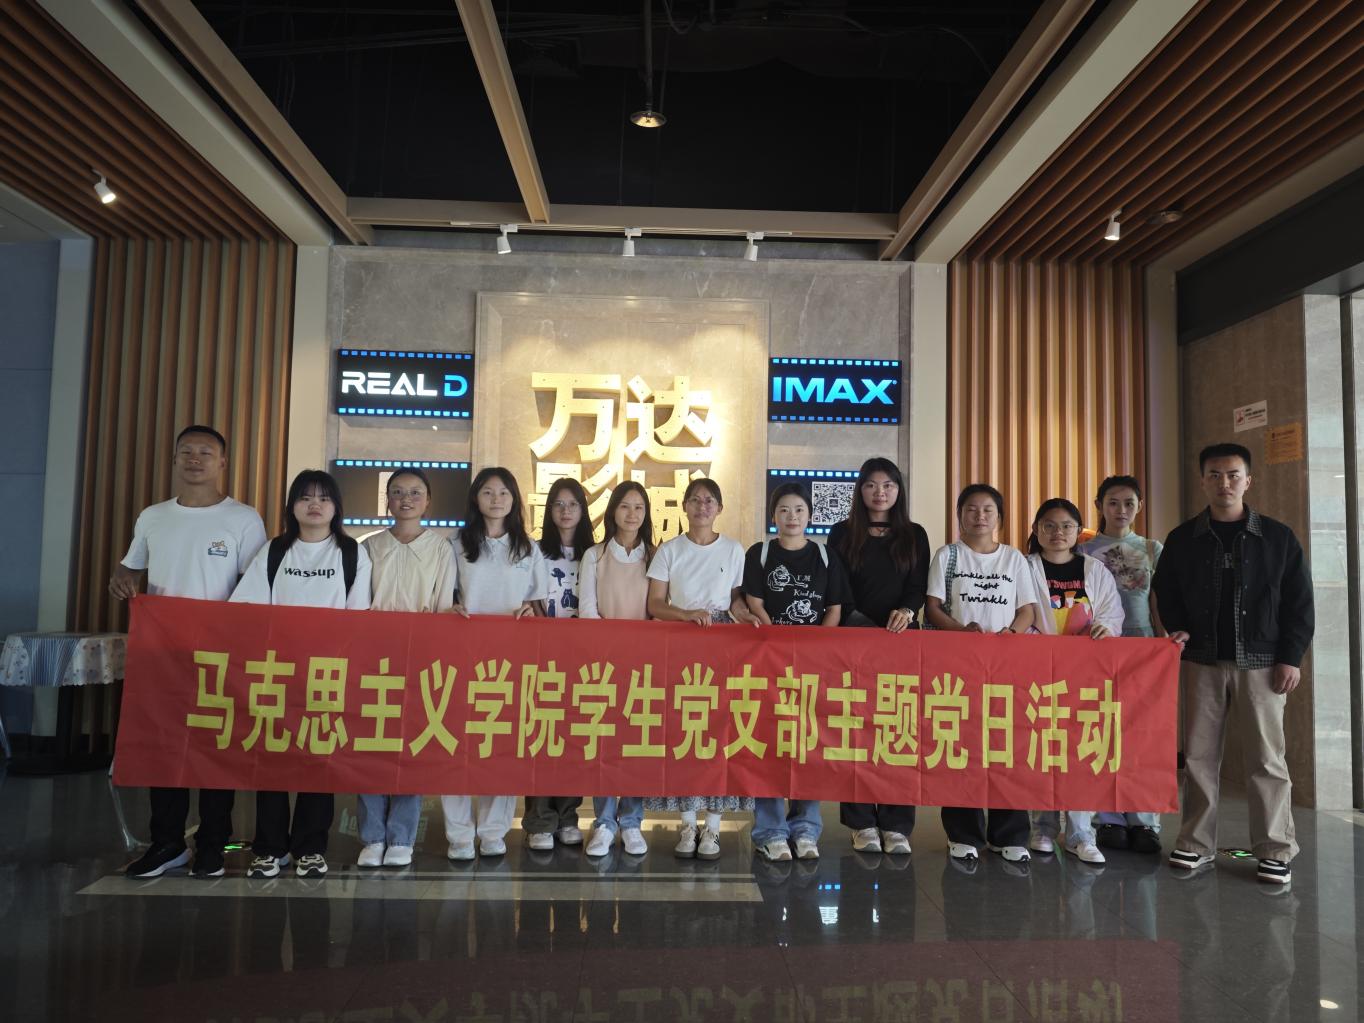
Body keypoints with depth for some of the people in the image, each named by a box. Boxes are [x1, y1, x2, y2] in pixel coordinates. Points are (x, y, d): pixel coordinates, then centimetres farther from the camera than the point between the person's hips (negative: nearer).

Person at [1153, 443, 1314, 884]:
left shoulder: (1278, 537, 1)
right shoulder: (1182, 540, 4)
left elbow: (1299, 603, 2)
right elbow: (1166, 592, 14)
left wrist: (1290, 657, -4)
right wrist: (1179, 630, -3)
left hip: (1259, 664, -1)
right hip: (1201, 663, 2)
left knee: (1266, 758, 2)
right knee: (1198, 754, 6)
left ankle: (1276, 850, 13)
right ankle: (1196, 842, 16)